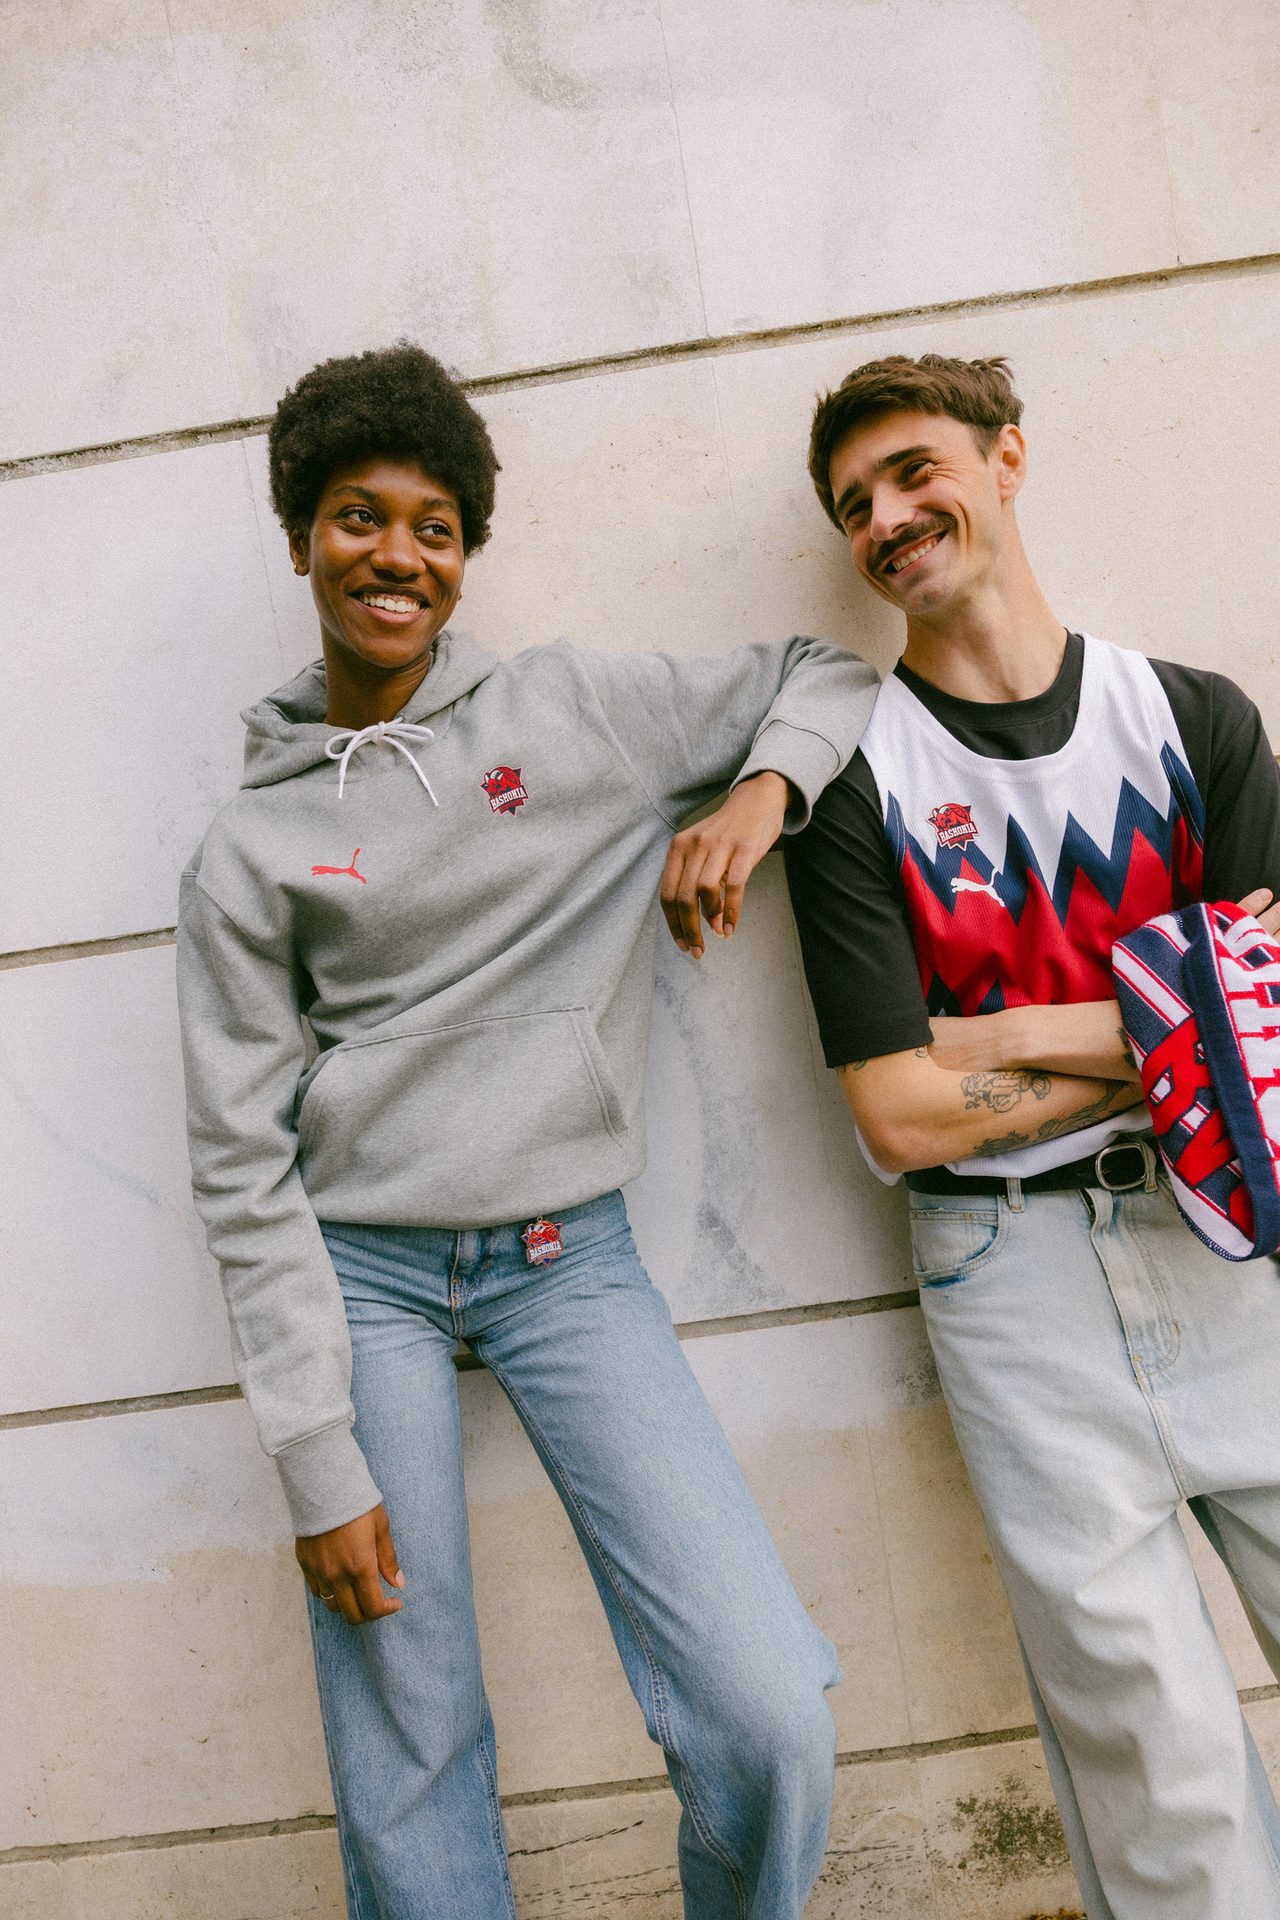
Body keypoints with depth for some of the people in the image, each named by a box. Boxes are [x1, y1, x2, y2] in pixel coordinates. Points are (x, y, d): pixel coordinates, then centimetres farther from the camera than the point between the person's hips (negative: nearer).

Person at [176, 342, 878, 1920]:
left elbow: (821, 674, 14)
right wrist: (319, 1463, -5)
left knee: (771, 1717, -8)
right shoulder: (251, 849, 2)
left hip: (569, 1256, 1)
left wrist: (758, 793, -8)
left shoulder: (576, 709, 4)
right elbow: (242, 1168, 0)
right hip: (361, 1268, 0)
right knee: (409, 1759, 2)